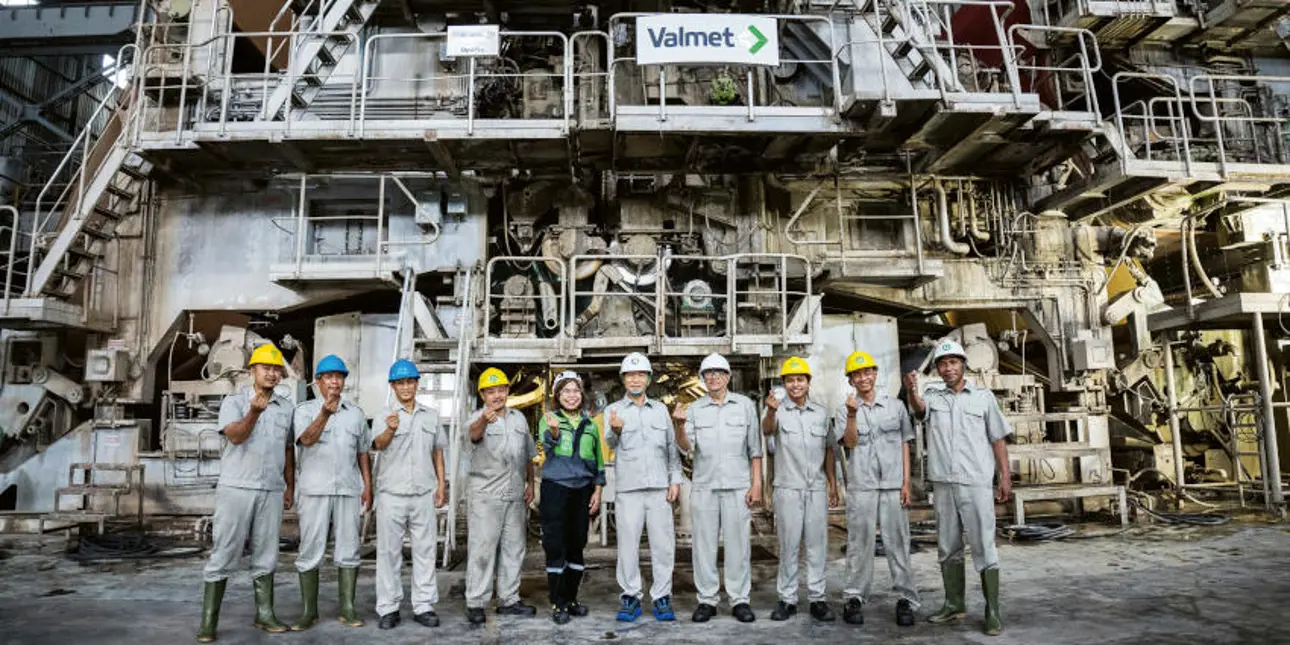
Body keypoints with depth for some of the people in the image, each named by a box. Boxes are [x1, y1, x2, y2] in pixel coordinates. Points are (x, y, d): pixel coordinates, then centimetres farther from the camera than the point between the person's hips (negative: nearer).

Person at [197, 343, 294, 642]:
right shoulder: (234, 401, -2)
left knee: (266, 556, 9)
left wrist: (290, 486, 13)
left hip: (272, 492, 4)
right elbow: (235, 436, -18)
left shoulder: (286, 407, 10)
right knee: (223, 555, -1)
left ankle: (264, 614, 17)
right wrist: (254, 412, -36)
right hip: (236, 489, -4)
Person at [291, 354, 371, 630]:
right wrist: (325, 413, -34)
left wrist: (368, 486, 8)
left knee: (348, 549, 3)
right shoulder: (305, 410, 3)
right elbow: (307, 439, -17)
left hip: (349, 490, 3)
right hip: (315, 490, -2)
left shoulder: (356, 413, 13)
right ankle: (308, 611, 11)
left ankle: (348, 608, 10)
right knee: (310, 550, 1)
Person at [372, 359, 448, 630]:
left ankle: (424, 605, 14)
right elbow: (378, 445, -23)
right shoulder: (385, 416, -3)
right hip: (392, 494, -2)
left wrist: (441, 484, 6)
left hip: (424, 494, 3)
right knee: (389, 551, 4)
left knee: (425, 551, 6)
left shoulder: (431, 415, 9)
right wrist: (390, 430, -45)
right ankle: (388, 608, 12)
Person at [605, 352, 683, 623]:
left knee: (663, 544, 2)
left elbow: (672, 446, 15)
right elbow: (610, 443, -12)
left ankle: (662, 597, 13)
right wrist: (616, 430, -35)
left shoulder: (660, 409, 15)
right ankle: (630, 597, 13)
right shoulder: (614, 410, 6)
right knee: (628, 544, 1)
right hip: (628, 488, -2)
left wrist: (675, 479, 4)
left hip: (659, 488, 2)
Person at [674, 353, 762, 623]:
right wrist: (680, 425, -21)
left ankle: (740, 599, 13)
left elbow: (755, 448, 6)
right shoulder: (694, 409, 8)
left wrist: (756, 484, 0)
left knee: (738, 543, 2)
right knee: (704, 544, 4)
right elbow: (686, 447, -2)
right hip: (704, 486, 1)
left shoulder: (745, 405, 7)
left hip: (738, 486, -1)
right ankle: (707, 599, 15)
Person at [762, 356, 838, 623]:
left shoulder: (821, 412, 8)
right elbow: (767, 429, -26)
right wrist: (771, 411, -48)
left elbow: (828, 449, 15)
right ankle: (787, 599, 12)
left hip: (817, 488, 3)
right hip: (788, 488, -3)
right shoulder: (778, 410, -3)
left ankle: (818, 598, 14)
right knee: (789, 545, 4)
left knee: (817, 544, 6)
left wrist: (832, 483, 11)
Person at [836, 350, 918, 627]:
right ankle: (854, 598, 9)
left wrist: (906, 483, 3)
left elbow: (904, 445, 10)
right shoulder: (845, 410, 7)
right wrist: (852, 415, -21)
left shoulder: (895, 405, 10)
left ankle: (906, 599, 9)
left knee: (897, 542, 2)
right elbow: (850, 442, -6)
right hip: (861, 486, -1)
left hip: (893, 485, 1)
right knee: (859, 542, 2)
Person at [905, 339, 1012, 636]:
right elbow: (919, 407, -17)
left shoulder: (983, 396, 5)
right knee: (948, 547, 11)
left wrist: (1005, 478, -1)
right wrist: (912, 390, -40)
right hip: (942, 484, 3)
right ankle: (954, 604, 22)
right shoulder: (933, 396, 7)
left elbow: (998, 439, 6)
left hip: (976, 483, -3)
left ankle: (993, 611, 4)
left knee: (983, 547, -2)